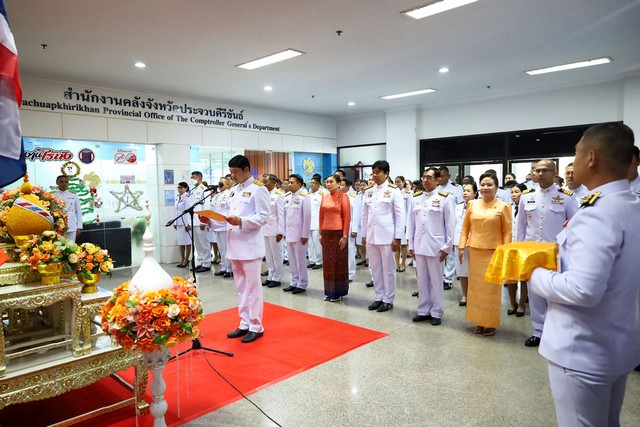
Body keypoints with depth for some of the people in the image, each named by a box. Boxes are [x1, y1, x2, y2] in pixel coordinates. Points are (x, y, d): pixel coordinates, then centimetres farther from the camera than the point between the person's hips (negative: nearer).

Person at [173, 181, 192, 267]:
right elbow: (175, 210, 14)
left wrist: (187, 224, -16)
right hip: (178, 223, 7)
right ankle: (182, 259, 20)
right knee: (180, 241, 11)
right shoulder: (177, 198, 12)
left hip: (185, 222, -7)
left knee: (187, 241, 2)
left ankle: (186, 260, 11)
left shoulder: (187, 198, -11)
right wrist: (174, 222, 12)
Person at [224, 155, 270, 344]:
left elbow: (263, 217, -13)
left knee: (253, 288, 0)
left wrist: (241, 221, -25)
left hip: (250, 246, -7)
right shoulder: (233, 190, 16)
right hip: (234, 245, 7)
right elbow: (230, 216, 17)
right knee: (241, 288, 13)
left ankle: (256, 327, 11)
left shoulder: (258, 189, -7)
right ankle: (245, 324, 24)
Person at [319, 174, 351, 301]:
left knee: (339, 262, 4)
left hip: (338, 232, -6)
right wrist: (320, 233, 9)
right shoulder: (325, 196, 9)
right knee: (328, 262, 10)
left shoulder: (343, 196, -7)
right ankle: (329, 291, 21)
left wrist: (345, 235, -14)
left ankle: (338, 292, 15)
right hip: (326, 233, 6)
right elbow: (321, 216, 13)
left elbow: (347, 217, -10)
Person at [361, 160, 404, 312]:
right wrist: (364, 235, 10)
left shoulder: (393, 191, -4)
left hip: (387, 236, -5)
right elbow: (365, 214, 13)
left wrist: (397, 238, -10)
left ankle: (388, 300, 15)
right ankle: (378, 297, 23)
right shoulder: (368, 192, 9)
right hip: (371, 236, 5)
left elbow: (400, 215, -6)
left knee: (388, 269, 4)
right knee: (375, 268, 11)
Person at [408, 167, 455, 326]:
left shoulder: (445, 198, -5)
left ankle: (436, 313, 18)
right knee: (422, 280, 12)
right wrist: (411, 245, 7)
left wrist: (447, 247, -7)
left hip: (436, 247, -4)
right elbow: (411, 223, 9)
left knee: (436, 281, 6)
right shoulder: (415, 198, 7)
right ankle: (423, 310, 24)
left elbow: (450, 225, -5)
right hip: (419, 246, 4)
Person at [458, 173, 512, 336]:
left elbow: (507, 232, -3)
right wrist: (461, 247, 3)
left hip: (494, 253, -3)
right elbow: (465, 227, 10)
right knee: (475, 287, 9)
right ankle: (479, 321, 23)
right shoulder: (472, 204, 5)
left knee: (491, 288, 4)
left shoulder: (503, 207, -3)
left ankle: (491, 323, 18)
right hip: (474, 251, 3)